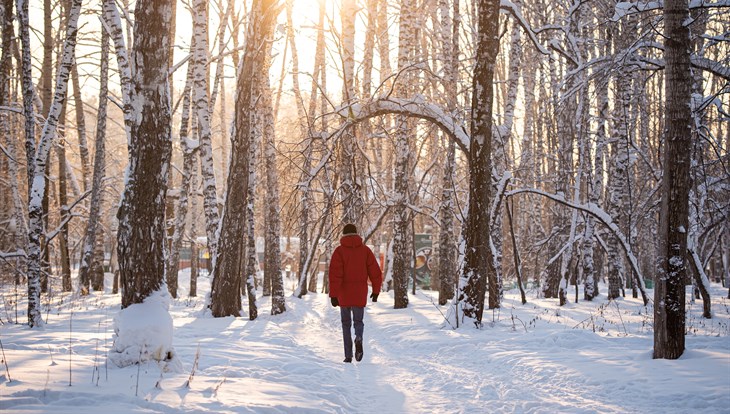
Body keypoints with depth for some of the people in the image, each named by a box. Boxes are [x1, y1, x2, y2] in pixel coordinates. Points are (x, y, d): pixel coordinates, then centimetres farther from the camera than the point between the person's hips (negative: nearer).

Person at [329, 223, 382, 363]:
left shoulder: (339, 251, -4)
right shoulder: (365, 250, 2)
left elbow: (335, 274, -12)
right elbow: (375, 272, 2)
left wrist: (333, 295, -13)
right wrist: (376, 291, 13)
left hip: (344, 294, -1)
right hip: (360, 294, 1)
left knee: (346, 324, 13)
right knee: (358, 321, 13)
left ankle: (348, 355, 8)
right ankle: (358, 339, -21)